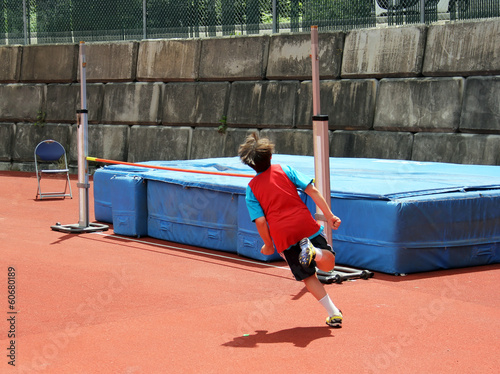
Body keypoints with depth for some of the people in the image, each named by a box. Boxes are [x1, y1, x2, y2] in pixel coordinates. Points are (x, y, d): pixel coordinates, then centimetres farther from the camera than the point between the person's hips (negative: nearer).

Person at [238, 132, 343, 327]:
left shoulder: (251, 189, 7)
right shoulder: (284, 170, 10)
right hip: (305, 224, 0)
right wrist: (329, 215, 4)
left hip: (282, 235, 0)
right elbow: (312, 190, 2)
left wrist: (268, 246, 15)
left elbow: (260, 221, 0)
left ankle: (334, 313, -1)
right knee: (328, 263, 11)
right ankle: (313, 252, -24)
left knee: (308, 277, 12)